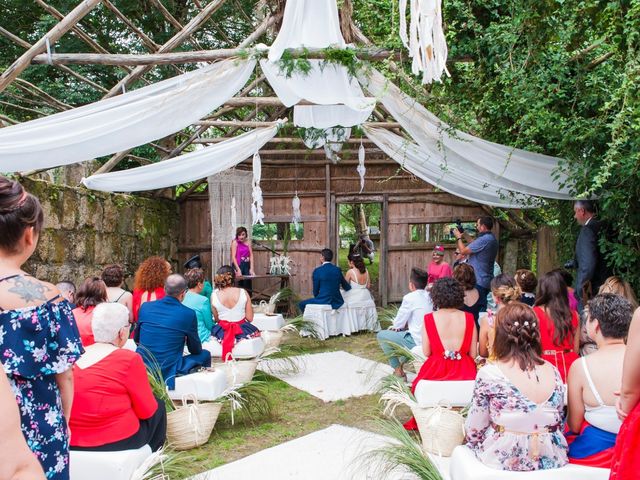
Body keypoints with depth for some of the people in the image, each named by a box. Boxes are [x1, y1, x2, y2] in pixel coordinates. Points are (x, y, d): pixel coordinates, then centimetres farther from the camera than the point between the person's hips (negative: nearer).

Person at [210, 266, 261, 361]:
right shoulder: (243, 292, -9)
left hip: (222, 332, 1)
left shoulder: (214, 295, -7)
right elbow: (250, 318, -5)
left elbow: (217, 319, 0)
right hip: (242, 330, -1)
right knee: (256, 332, 29)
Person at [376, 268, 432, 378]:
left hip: (418, 342, -8)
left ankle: (398, 370, 12)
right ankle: (401, 363, 32)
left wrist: (395, 326, 15)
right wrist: (404, 325, 14)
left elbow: (398, 325, -6)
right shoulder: (430, 296, 7)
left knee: (381, 335, 5)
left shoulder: (409, 298, -14)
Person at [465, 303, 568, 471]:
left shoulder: (488, 374, -16)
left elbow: (474, 431, -9)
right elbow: (559, 423, 7)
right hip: (551, 461, 4)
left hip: (502, 460, -4)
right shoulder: (554, 372, -4)